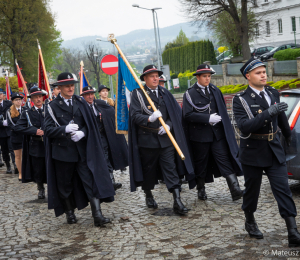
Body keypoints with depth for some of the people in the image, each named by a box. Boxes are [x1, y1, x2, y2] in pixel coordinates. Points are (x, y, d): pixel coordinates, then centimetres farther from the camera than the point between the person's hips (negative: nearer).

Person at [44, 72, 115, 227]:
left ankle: (97, 216, -9)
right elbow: (48, 129, -6)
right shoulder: (53, 106, 1)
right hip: (63, 151, -1)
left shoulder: (81, 102, 9)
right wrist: (65, 129, -23)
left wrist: (82, 133, -14)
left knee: (91, 181, -7)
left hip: (82, 150, 1)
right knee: (65, 185, 10)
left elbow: (90, 124, 7)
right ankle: (70, 213, 28)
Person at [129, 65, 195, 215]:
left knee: (171, 169, -4)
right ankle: (148, 196, 32)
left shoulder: (165, 93, 11)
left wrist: (168, 125, -7)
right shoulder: (138, 94, -1)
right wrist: (149, 119, -28)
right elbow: (135, 115, -10)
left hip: (166, 139, 2)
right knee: (148, 169, 10)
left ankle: (177, 202, -6)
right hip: (147, 139, -2)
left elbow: (176, 113, 11)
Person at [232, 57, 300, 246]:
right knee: (252, 190, 12)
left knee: (283, 190, -3)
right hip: (253, 152, -3)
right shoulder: (241, 100, -12)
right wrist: (268, 113, -35)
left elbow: (282, 119, 21)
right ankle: (250, 222, 36)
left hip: (275, 151, 3)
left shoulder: (274, 94, 4)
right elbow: (244, 126, -26)